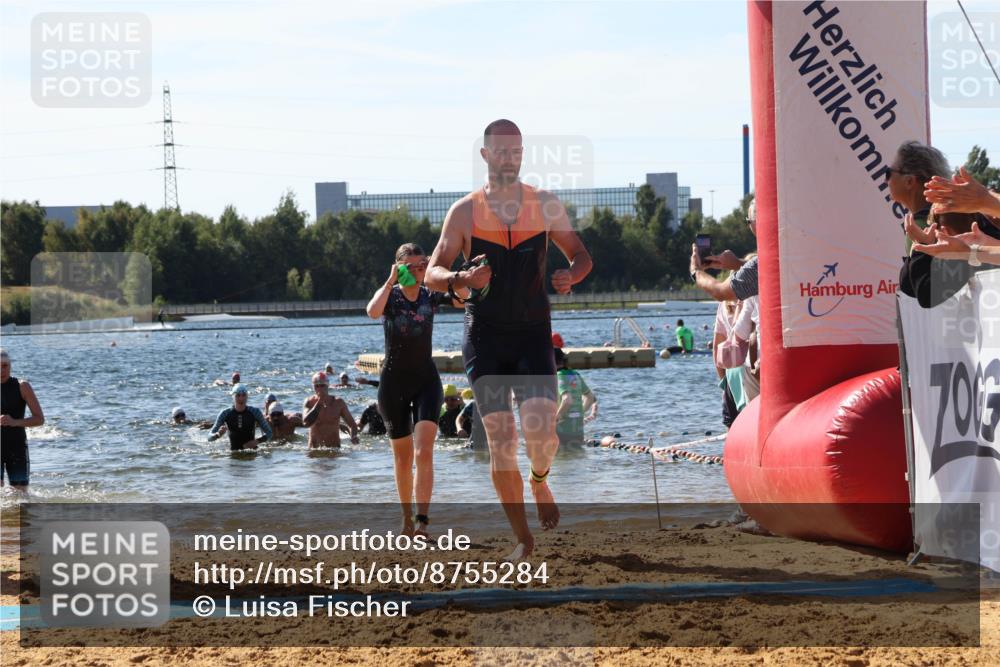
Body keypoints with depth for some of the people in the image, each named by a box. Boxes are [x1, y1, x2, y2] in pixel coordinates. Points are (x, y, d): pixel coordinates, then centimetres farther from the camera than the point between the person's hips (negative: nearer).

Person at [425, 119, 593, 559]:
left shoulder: (546, 206, 4)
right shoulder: (464, 212, 1)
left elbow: (580, 255, 13)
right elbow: (432, 274, 1)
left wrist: (571, 276, -11)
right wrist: (460, 279, -22)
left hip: (533, 331, 0)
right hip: (485, 336, 0)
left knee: (540, 430, -17)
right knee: (500, 438, -5)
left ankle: (539, 482, 19)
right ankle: (522, 538, 7)